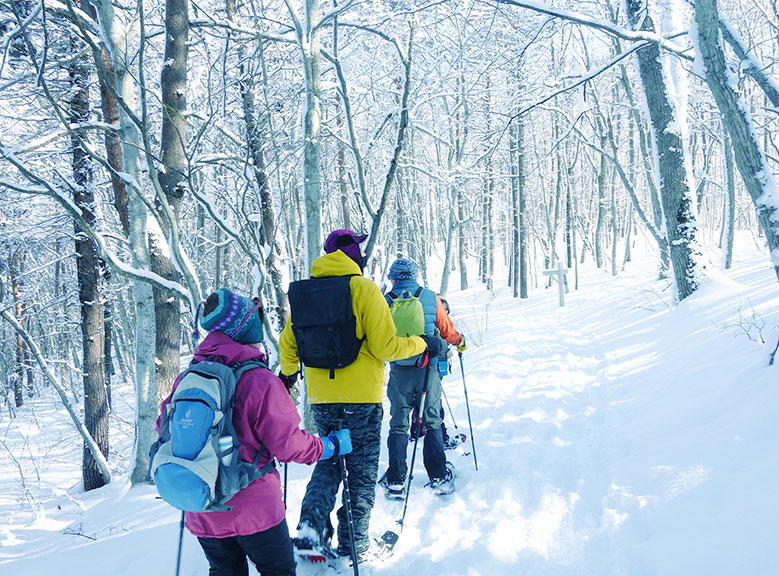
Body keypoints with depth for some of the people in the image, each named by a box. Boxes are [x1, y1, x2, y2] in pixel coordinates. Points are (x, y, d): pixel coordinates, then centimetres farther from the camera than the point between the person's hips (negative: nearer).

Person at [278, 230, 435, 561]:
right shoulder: (363, 288, -12)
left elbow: (288, 344, 12)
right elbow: (385, 347, -14)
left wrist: (288, 374, 32)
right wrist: (422, 345, 3)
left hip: (320, 397, 5)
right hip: (361, 396, -4)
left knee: (329, 461, 20)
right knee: (362, 469, 10)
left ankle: (311, 528, 4)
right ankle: (353, 545, 17)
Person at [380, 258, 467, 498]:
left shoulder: (385, 302, -3)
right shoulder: (430, 298, -1)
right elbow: (447, 330, 6)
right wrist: (459, 342, 27)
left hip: (399, 372, 0)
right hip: (428, 370, 0)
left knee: (398, 425, 8)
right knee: (432, 423, 10)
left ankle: (395, 482, 8)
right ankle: (439, 478, 11)